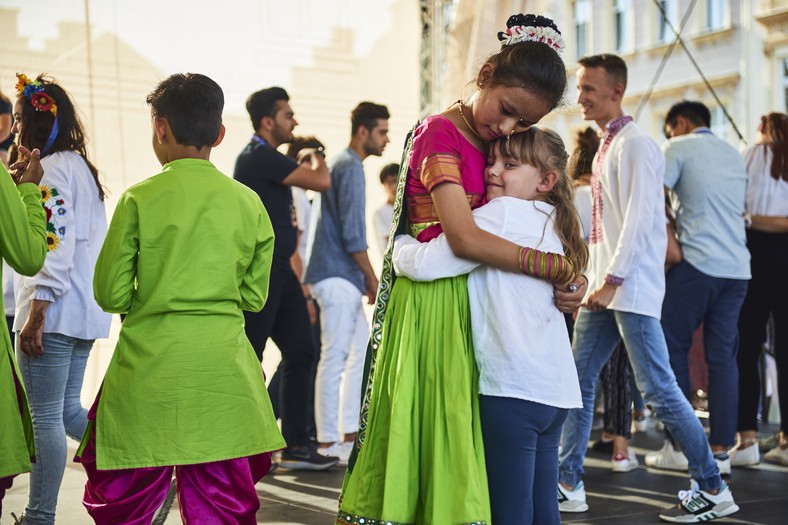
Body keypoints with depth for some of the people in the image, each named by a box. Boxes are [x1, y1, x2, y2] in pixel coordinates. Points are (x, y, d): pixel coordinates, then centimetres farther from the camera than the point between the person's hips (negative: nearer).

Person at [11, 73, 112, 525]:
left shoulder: (52, 169, -13)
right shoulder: (82, 168, 17)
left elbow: (55, 246, -21)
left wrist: (34, 316, -21)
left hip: (54, 311, -10)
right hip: (85, 311, 10)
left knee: (46, 418, -3)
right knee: (68, 412, 17)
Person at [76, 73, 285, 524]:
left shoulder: (140, 199, -6)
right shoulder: (248, 203, 3)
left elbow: (111, 294, -4)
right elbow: (253, 297, 10)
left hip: (148, 372, -3)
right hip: (222, 375, 3)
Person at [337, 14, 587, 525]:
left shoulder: (496, 147, 14)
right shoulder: (441, 132, -11)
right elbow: (465, 238, -21)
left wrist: (566, 284, -9)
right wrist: (560, 268, -15)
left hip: (474, 302, 8)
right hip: (433, 303, -8)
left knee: (460, 437, 9)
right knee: (433, 425, -3)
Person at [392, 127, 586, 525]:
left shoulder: (502, 213, -10)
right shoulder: (550, 223, 16)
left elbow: (424, 263, -15)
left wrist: (399, 246, 5)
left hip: (513, 388, -9)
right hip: (556, 390, 9)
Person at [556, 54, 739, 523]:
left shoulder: (635, 145, -11)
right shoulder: (606, 147, 16)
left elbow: (639, 218, -18)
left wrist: (614, 280, -20)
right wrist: (597, 281, 15)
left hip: (632, 288, -9)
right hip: (604, 285, 9)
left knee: (659, 389, -8)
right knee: (579, 380, 9)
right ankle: (569, 485, 17)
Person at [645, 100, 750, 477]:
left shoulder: (680, 148, 0)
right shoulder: (734, 156, 20)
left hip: (697, 263, -6)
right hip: (737, 266, 6)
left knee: (673, 350, 3)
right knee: (723, 357, 5)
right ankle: (720, 450, 3)